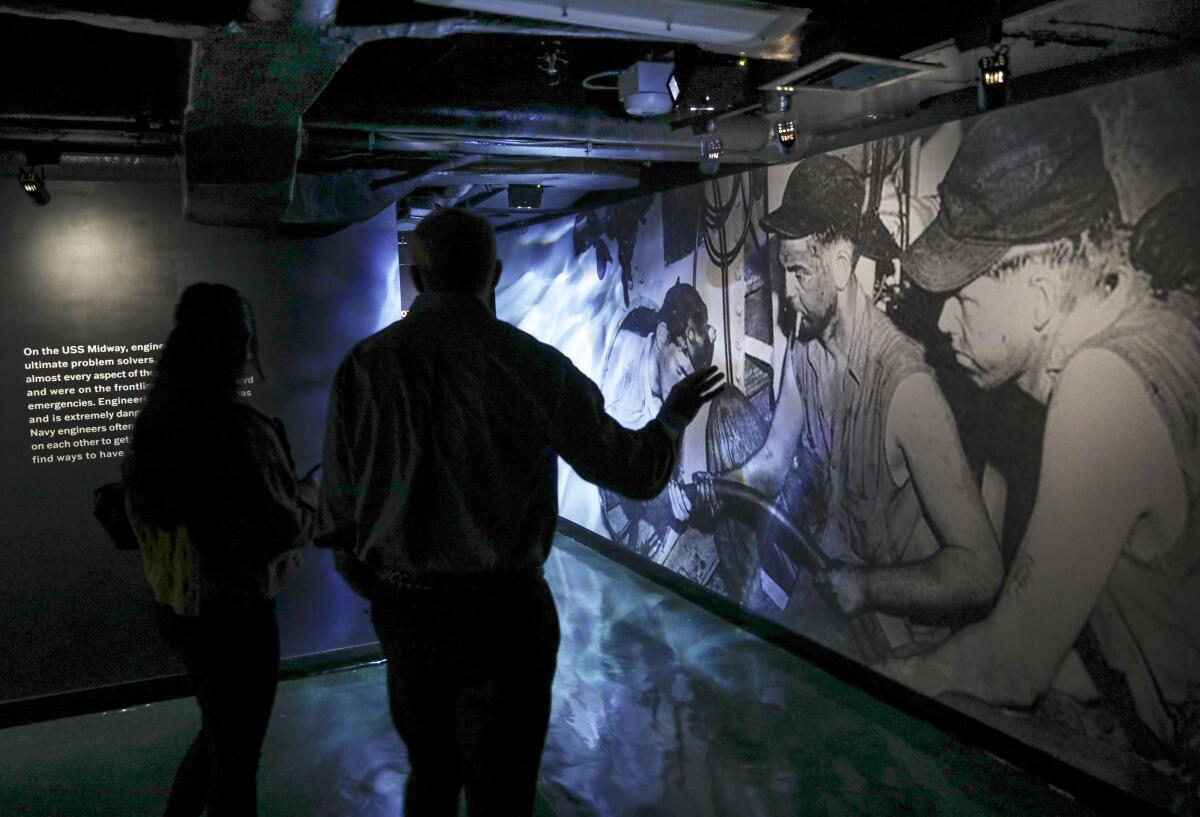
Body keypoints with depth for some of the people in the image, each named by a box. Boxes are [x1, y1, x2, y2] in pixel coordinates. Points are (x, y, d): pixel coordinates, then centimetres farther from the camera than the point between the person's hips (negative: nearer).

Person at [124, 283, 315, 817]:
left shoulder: (152, 422, 1)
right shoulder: (236, 428, -23)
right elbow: (274, 531, -23)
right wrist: (310, 495, -4)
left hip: (173, 608, 8)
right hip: (235, 616, -8)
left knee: (219, 732, 27)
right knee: (235, 755, 10)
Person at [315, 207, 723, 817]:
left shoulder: (364, 365, -5)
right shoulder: (534, 364, -11)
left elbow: (338, 511, -4)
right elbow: (636, 472, -4)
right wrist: (675, 413, 17)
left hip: (403, 610, 3)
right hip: (502, 610, -3)